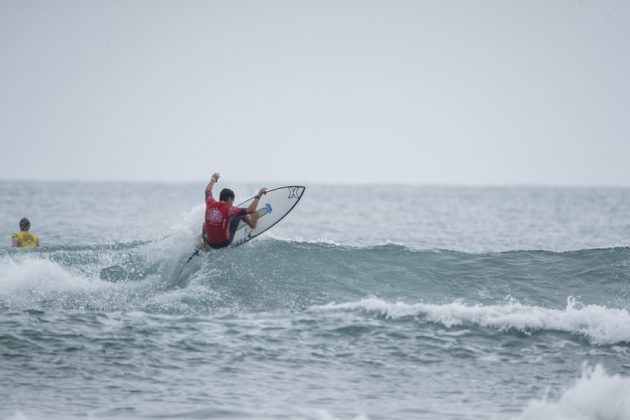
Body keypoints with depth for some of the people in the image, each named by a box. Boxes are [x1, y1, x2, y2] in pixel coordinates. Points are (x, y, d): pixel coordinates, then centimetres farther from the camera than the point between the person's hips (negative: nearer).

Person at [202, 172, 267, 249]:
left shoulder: (210, 204, -9)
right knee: (240, 213, 10)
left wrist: (213, 179, 33)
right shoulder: (228, 209, -21)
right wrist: (258, 196, -6)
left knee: (205, 223, 38)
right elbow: (250, 210, -17)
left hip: (211, 244, 3)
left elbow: (208, 191, 15)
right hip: (225, 243, -3)